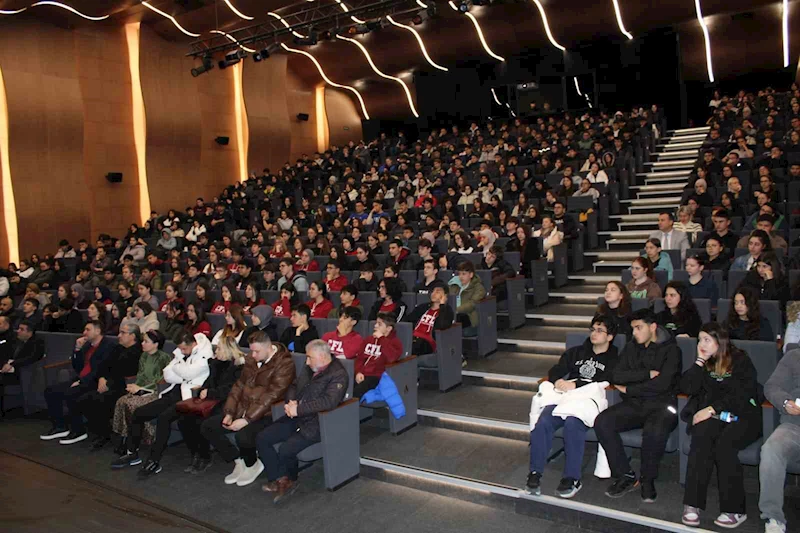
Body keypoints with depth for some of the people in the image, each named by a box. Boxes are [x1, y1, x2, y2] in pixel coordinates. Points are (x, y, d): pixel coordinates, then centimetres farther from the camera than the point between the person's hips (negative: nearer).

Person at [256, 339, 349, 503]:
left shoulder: (338, 374, -14)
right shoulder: (309, 368, 13)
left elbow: (329, 401, -26)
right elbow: (294, 386, 22)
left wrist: (299, 409, -23)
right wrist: (291, 402, -2)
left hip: (315, 423, -8)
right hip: (296, 418, 8)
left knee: (286, 450, -24)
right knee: (262, 439, -5)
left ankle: (290, 479, 9)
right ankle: (280, 479, 1)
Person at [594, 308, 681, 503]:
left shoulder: (671, 350, -2)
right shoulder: (631, 347, 14)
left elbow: (662, 384, -16)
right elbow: (616, 376, 0)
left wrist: (628, 389, -7)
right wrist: (647, 374, -9)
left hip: (661, 405, -5)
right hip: (634, 405, 5)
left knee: (655, 431, -37)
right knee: (602, 422, -21)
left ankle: (648, 479, -9)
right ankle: (626, 476, -8)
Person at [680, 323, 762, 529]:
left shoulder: (740, 361, 1)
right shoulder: (703, 363, 16)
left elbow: (740, 395, -10)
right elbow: (687, 388, 3)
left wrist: (712, 409, -17)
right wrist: (700, 361, -1)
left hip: (742, 416, -3)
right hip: (712, 416, 3)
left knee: (724, 444, -33)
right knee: (701, 437, -30)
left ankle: (734, 509, -23)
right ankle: (693, 505, -34)